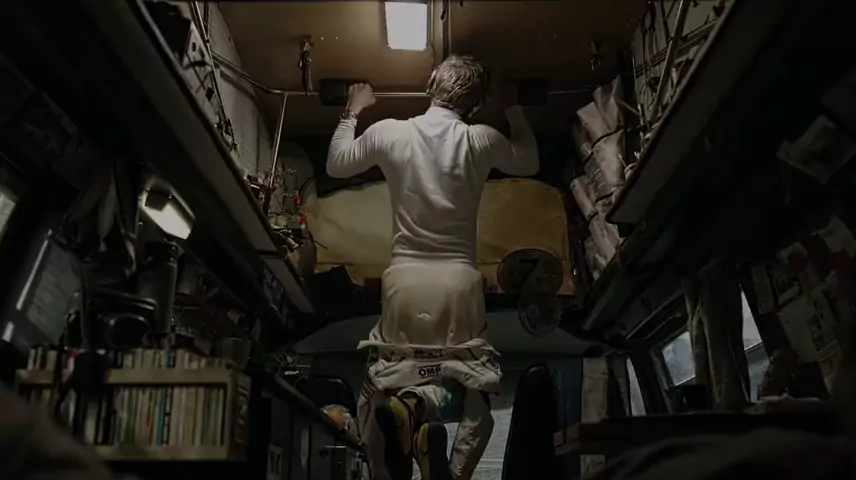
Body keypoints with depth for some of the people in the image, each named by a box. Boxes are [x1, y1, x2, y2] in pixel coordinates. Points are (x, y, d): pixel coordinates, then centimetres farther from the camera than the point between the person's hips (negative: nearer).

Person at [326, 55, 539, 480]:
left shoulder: (387, 133, 0)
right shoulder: (482, 140, -1)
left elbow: (335, 165, 19)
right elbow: (529, 163, 21)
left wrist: (351, 114, 32)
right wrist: (514, 110, 32)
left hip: (404, 278, 1)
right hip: (459, 279, -1)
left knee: (387, 378, 15)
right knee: (471, 383, 11)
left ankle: (405, 407, -23)